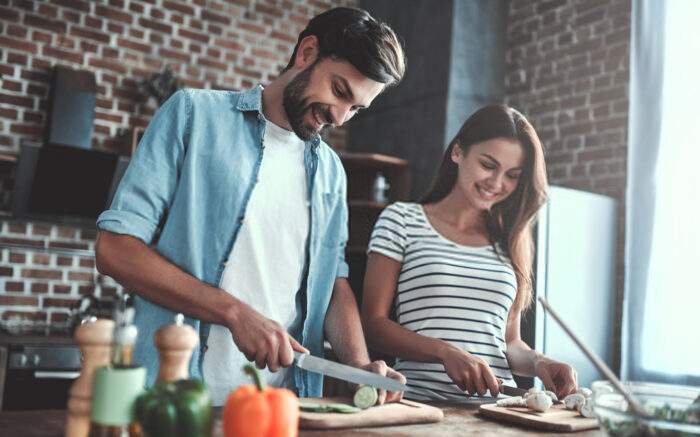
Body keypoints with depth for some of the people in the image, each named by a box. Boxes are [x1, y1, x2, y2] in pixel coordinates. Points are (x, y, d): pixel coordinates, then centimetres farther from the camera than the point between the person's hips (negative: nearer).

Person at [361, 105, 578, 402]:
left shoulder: (509, 241, 15)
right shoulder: (402, 220, 3)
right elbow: (372, 324, -1)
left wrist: (538, 363, -4)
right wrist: (446, 351, -16)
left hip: (496, 409, 5)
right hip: (420, 403, -4)